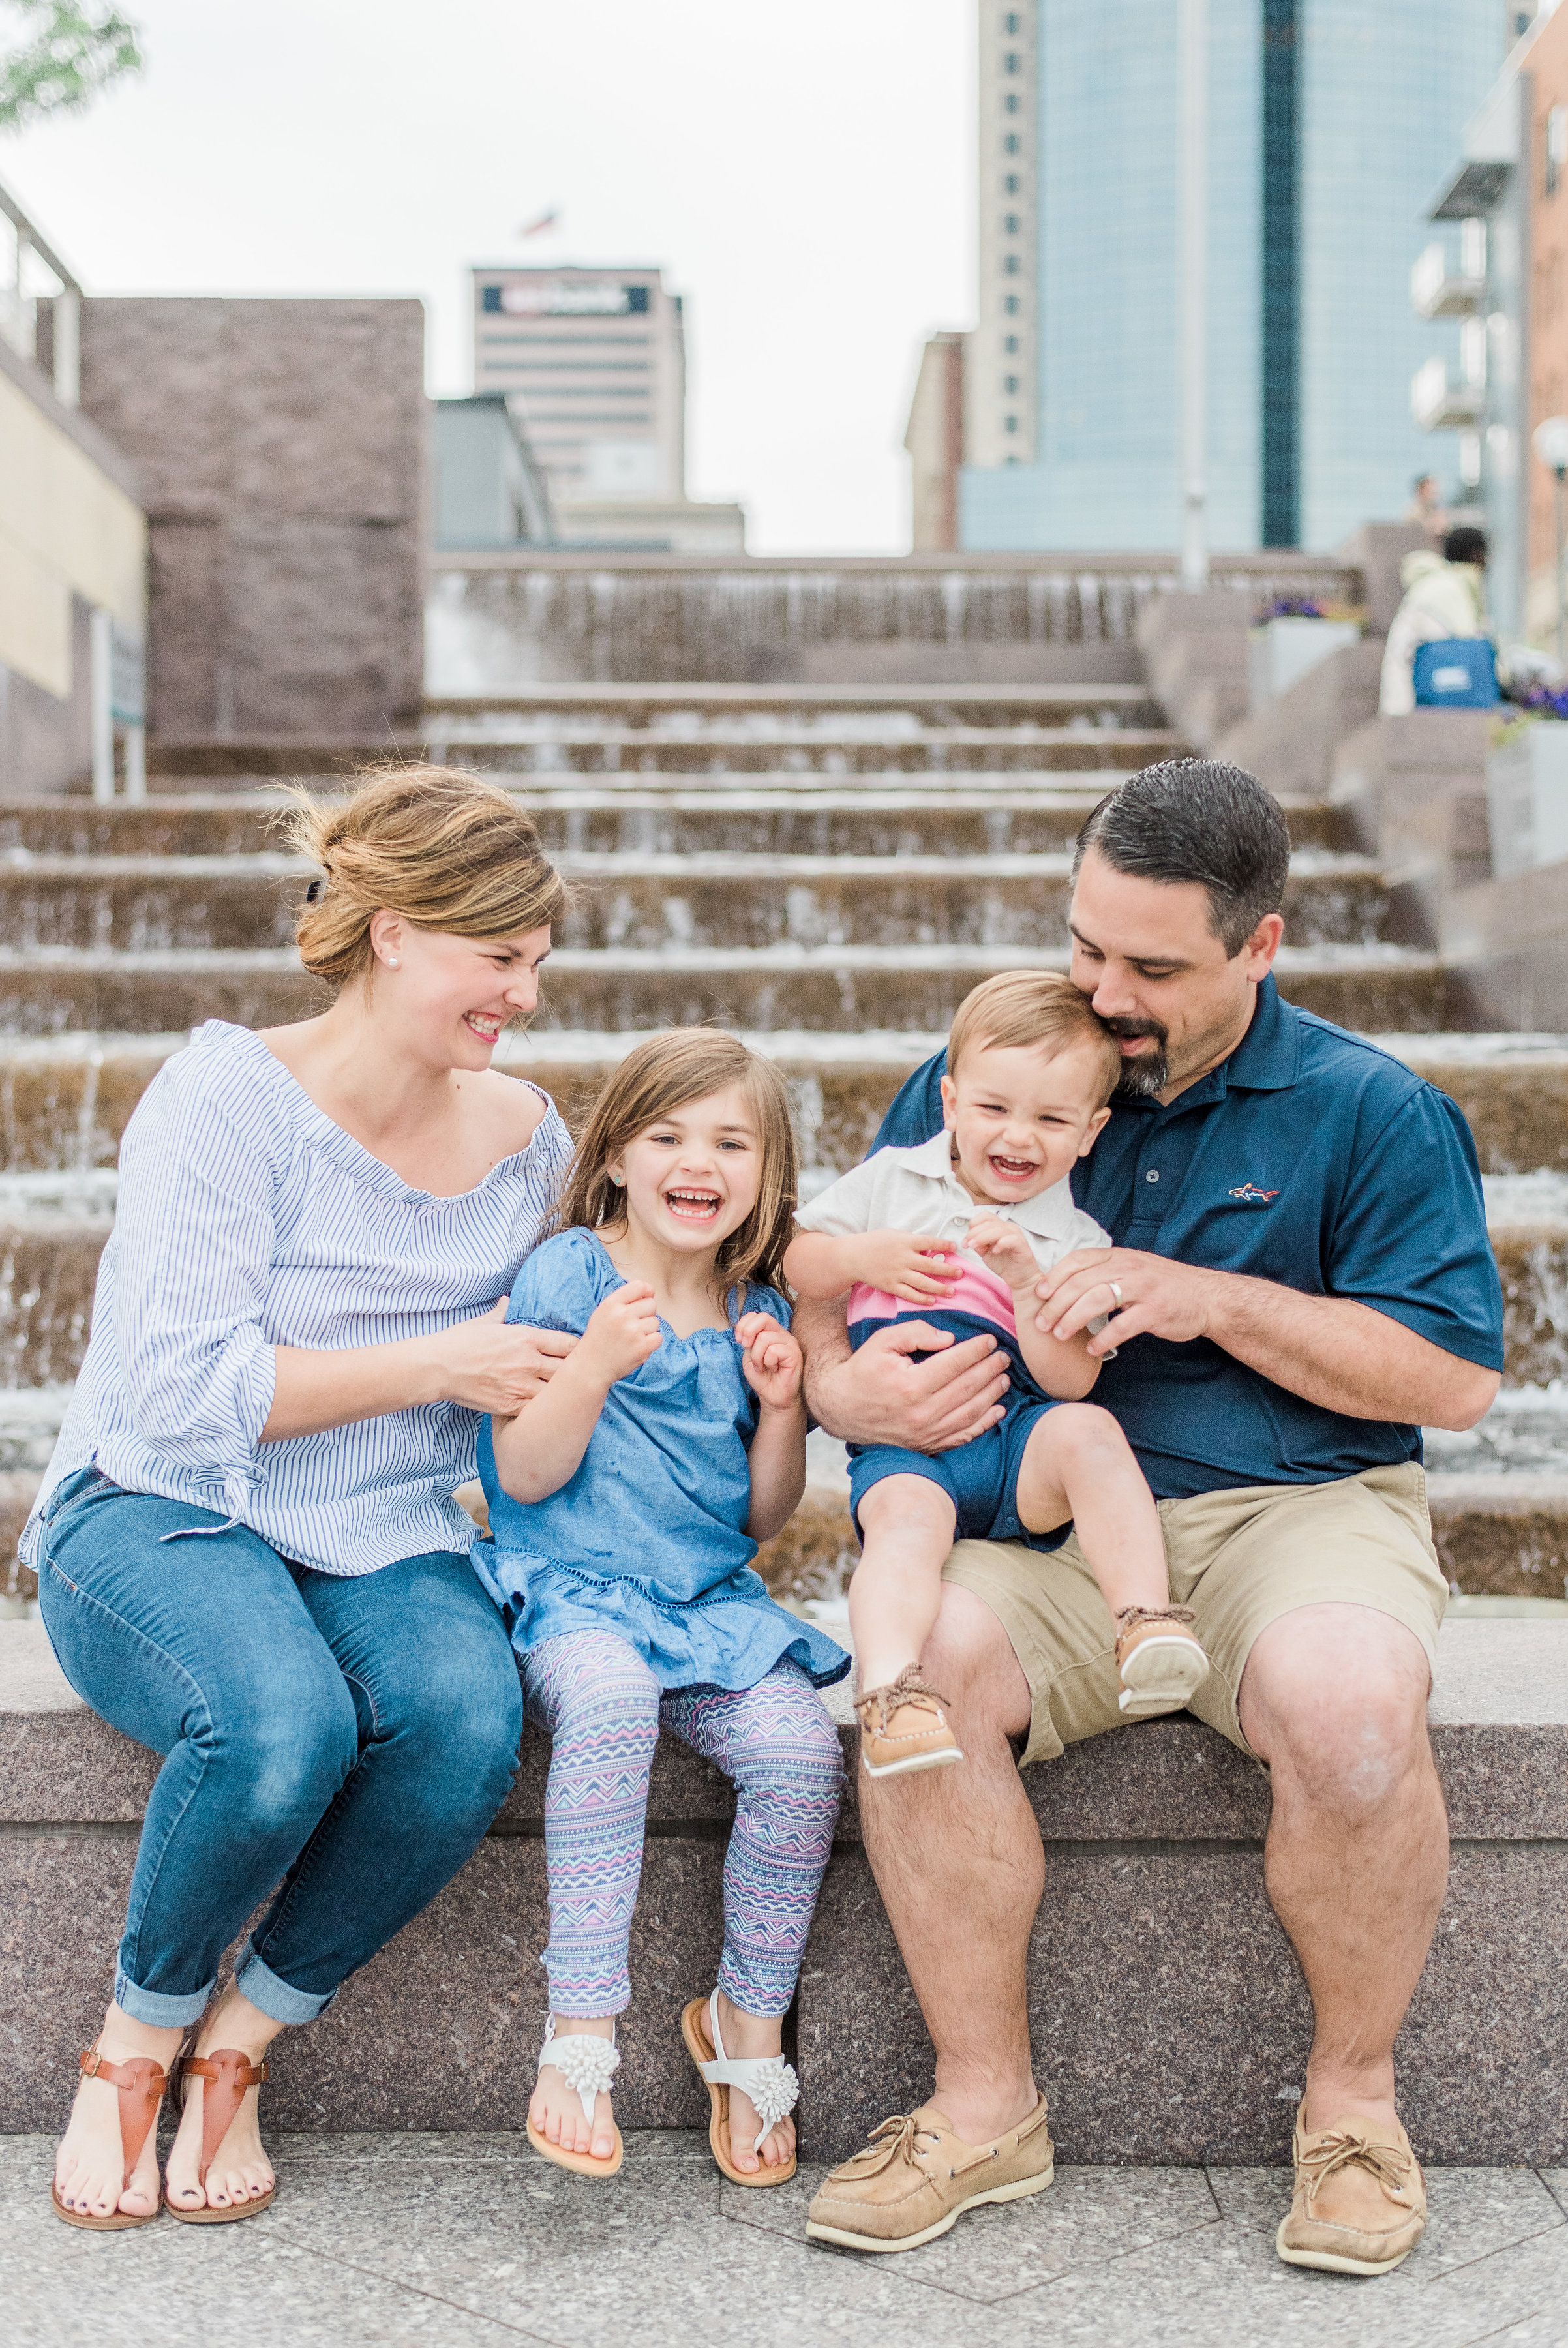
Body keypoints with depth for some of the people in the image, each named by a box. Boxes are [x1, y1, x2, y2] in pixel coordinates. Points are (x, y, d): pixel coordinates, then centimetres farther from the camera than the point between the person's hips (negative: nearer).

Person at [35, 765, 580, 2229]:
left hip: (383, 1542, 5)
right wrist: (440, 1362, -16)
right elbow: (187, 1394, -18)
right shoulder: (230, 1096, -11)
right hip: (159, 1517, -4)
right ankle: (135, 2045, -5)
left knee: (470, 1718, -30)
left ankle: (240, 2043, -7)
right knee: (284, 1721, -36)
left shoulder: (523, 1135, 8)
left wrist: (580, 1364, -1)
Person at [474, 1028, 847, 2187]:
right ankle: (582, 2031, -26)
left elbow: (763, 1519, 14)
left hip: (715, 1599, 4)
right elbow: (525, 1475, -8)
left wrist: (782, 1406, -3)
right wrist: (595, 1363, -22)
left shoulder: (759, 1313, 11)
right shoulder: (566, 1275, -2)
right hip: (574, 1584, -4)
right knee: (610, 1698, -37)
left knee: (801, 1747, -23)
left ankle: (750, 2020, 0)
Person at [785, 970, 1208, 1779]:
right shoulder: (891, 1180, 15)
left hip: (1014, 1439, 1)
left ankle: (1148, 1623, -35)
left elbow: (1069, 1381, -1)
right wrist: (863, 1259, -1)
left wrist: (1026, 1281, -14)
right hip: (899, 1445, -1)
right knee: (906, 1512, -33)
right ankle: (890, 1691, -49)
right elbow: (791, 1261, 19)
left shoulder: (1077, 1241, 11)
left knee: (1087, 1432, -31)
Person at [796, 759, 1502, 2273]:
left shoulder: (1371, 1109, 4)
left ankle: (1353, 2096, -6)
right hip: (1044, 1522, 2)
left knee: (1347, 1698, -35)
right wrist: (845, 1386, -12)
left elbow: (1454, 1377, -1)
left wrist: (1218, 1302, -11)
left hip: (1294, 1508, -1)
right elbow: (824, 1279, 12)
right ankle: (985, 2106, -12)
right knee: (921, 1655, -32)